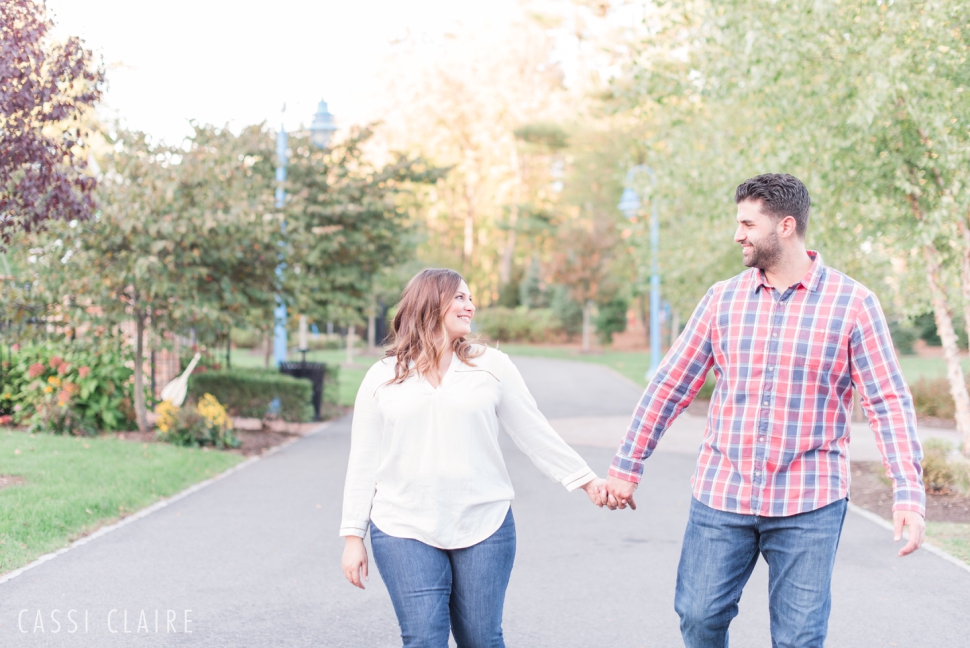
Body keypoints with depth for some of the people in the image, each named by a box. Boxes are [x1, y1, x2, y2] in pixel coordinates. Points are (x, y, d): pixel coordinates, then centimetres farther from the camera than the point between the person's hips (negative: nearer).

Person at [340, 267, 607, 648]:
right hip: (405, 531, -1)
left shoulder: (492, 366, 7)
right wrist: (353, 536, 5)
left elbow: (534, 432, 10)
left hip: (483, 527, 1)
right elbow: (363, 463, 8)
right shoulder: (382, 378, 7)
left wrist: (585, 478, 5)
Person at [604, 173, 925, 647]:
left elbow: (888, 402, -7)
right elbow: (671, 385, 8)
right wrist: (626, 466, 8)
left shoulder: (853, 303, -4)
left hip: (808, 504, -2)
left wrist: (909, 494, -16)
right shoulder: (722, 299, 4)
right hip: (721, 495, 3)